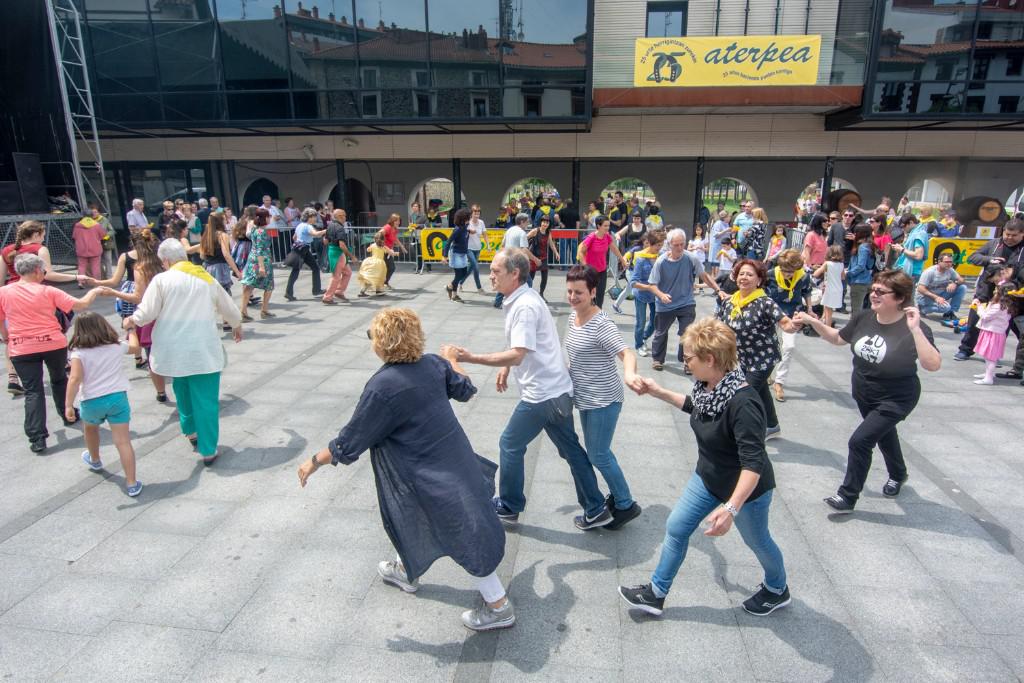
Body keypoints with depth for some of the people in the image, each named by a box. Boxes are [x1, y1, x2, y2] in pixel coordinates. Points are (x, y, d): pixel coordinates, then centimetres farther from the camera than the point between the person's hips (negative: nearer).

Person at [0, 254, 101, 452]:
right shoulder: (48, 292, -5)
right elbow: (81, 305, -3)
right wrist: (94, 292, 14)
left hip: (22, 350, 0)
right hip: (53, 344, 0)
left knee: (32, 391, 2)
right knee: (59, 380, 24)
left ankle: (37, 438, -4)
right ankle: (69, 416, 38)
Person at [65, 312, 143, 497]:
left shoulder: (79, 352, -4)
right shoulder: (116, 346, 8)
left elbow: (75, 378, -17)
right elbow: (135, 348, 29)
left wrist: (68, 405, -17)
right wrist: (132, 331, 46)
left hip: (91, 401, -1)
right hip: (117, 397, 1)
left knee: (90, 428, 33)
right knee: (123, 441, -3)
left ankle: (95, 460, 56)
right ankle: (132, 484, -7)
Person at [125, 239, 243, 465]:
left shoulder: (161, 279, -3)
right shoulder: (207, 278, 7)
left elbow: (145, 314, -2)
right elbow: (230, 310, 16)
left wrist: (131, 321, 21)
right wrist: (237, 326, 37)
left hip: (174, 350, 0)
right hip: (204, 350, 0)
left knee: (183, 392, 25)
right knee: (206, 400, 3)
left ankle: (191, 430, 42)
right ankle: (208, 450, 7)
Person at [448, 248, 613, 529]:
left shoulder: (524, 306, -21)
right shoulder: (521, 299, 10)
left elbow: (517, 355, -28)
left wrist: (471, 358, -28)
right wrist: (507, 367, 21)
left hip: (541, 393, -10)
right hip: (556, 389, 10)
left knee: (510, 445, 8)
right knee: (571, 448, 15)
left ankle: (508, 507, 26)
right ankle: (595, 510, 24)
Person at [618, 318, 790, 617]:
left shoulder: (743, 403, -35)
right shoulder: (708, 386, -10)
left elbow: (753, 463, -37)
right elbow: (695, 406, 14)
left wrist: (731, 508, -44)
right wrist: (659, 393, 9)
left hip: (747, 489, -7)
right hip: (708, 477, 7)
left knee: (757, 541, 18)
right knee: (676, 528, 9)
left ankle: (778, 590, 49)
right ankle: (656, 594, 25)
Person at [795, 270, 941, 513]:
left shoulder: (913, 328, -26)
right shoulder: (864, 318, -9)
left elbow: (933, 365, -37)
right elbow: (837, 338, 6)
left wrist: (915, 330, -45)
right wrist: (812, 322, -6)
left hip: (895, 400, -6)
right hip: (864, 393, 6)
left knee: (860, 441, -12)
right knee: (883, 435, 27)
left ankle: (848, 497, 6)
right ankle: (898, 475, 56)